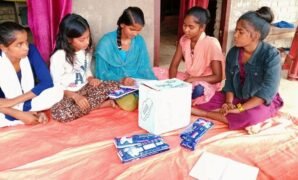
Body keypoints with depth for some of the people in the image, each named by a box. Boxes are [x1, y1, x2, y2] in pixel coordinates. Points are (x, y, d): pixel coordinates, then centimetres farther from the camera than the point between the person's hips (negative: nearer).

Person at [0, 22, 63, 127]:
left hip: (29, 101, 2)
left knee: (57, 93, -26)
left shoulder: (31, 50, -18)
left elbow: (47, 82, -21)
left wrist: (14, 101, -25)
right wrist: (20, 115, -33)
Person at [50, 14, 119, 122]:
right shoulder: (58, 56, -19)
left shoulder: (87, 50, 0)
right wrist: (75, 96, -29)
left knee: (114, 86, -16)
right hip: (67, 94, -4)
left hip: (85, 88, 4)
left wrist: (91, 79, -8)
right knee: (59, 113, -38)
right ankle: (100, 104, -23)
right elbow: (56, 86, -16)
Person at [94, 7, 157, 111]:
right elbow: (102, 73, -8)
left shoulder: (139, 41, 2)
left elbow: (144, 68, 5)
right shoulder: (106, 43, -10)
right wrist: (120, 80, -25)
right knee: (129, 104, -31)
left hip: (136, 82, 4)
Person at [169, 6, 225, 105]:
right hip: (188, 79, 5)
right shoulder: (184, 40, -3)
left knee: (198, 89, -41)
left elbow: (218, 77, -20)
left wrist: (193, 79, -30)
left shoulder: (211, 43, -20)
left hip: (207, 83, -5)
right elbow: (174, 65, -1)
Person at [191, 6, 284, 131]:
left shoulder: (271, 55, -21)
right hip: (237, 97, 5)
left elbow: (268, 90, -26)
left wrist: (240, 108, -30)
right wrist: (229, 103, -19)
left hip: (263, 101, -4)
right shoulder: (233, 52, -5)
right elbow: (229, 82, -1)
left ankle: (203, 113, -27)